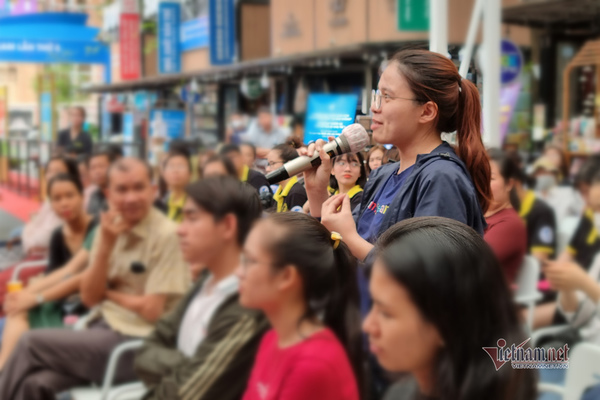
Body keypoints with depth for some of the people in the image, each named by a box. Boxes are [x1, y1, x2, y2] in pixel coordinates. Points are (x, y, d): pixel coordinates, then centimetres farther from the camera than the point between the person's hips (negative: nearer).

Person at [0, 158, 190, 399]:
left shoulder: (166, 235, -15)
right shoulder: (109, 227, 6)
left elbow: (152, 311, -15)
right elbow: (89, 298, 2)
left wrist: (108, 292, 0)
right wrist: (106, 245, -11)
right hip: (103, 328, 6)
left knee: (31, 343, -12)